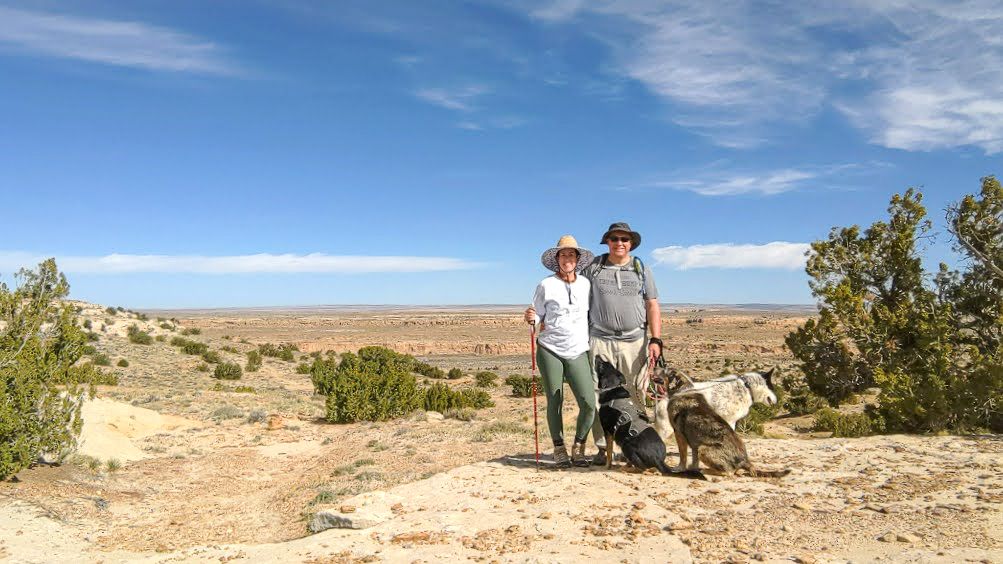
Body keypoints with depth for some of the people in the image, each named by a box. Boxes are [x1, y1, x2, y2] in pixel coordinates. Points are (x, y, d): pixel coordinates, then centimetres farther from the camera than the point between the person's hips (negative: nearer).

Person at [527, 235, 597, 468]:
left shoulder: (586, 284, 8)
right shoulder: (546, 285, 0)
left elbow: (593, 314, 16)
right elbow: (538, 317, 6)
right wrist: (531, 318, -15)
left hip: (578, 352, 2)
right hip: (549, 350, -2)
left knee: (589, 403, -8)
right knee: (554, 402, 1)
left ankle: (579, 447, 12)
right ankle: (559, 449, 17)